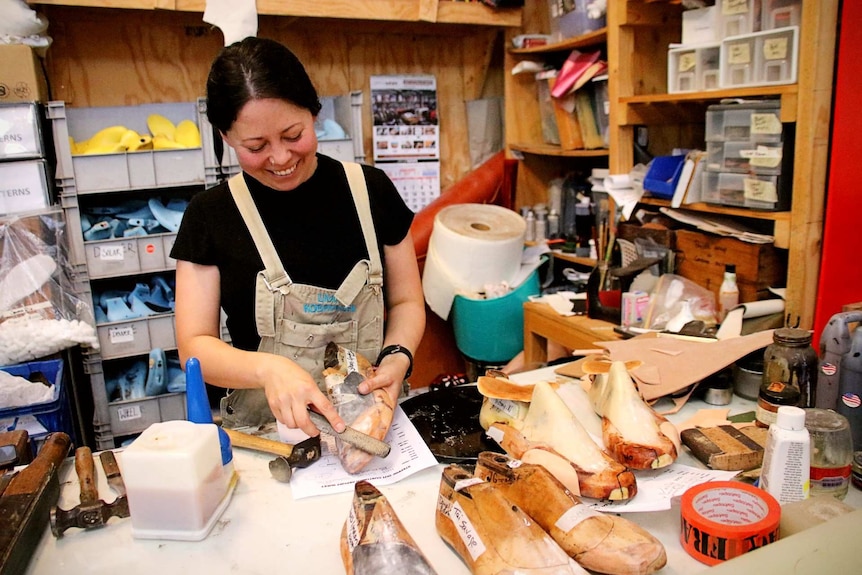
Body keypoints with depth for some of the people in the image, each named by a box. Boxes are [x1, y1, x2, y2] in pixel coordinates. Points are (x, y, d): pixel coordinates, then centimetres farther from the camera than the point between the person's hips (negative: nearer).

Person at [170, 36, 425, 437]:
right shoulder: (210, 215, -1)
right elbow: (194, 346, -2)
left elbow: (406, 301, 9)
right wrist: (268, 368, -21)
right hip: (263, 435, 0)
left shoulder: (371, 190, 1)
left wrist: (397, 358, -11)